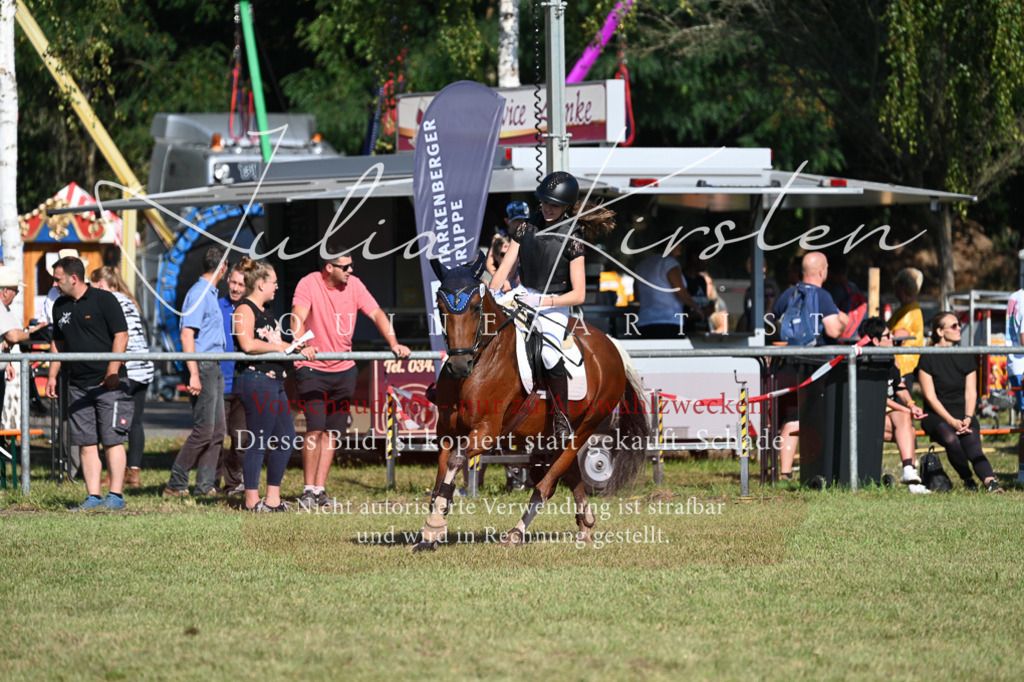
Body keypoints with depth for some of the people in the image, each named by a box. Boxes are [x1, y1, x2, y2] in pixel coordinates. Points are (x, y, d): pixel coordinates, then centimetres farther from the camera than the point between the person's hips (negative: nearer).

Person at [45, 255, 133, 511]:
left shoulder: (104, 300, -6)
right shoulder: (60, 306, 13)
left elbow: (121, 335, -9)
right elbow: (58, 343, 23)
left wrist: (113, 372, -15)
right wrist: (52, 375, 16)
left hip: (108, 383, -6)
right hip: (78, 384, 6)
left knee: (111, 440, -6)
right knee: (86, 443, 4)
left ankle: (116, 496, -2)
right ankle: (93, 497, 6)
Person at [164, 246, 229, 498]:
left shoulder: (210, 293, 17)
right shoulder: (198, 294, -13)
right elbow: (187, 335, -19)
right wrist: (194, 374, -24)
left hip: (214, 366, 10)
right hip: (202, 365, -10)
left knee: (217, 430, 8)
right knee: (204, 429, -10)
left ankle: (206, 484, 10)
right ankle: (176, 484, -6)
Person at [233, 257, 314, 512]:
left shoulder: (265, 310, 21)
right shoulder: (245, 309, -9)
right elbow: (248, 344, -23)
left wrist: (299, 348, 13)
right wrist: (279, 347, -15)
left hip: (274, 382, 11)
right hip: (256, 380, -11)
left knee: (286, 439, 10)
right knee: (257, 443, -7)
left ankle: (273, 499, 15)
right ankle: (252, 500, -3)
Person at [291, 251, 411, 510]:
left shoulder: (353, 285, 0)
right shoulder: (308, 284, -12)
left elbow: (376, 313, -3)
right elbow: (298, 317, -25)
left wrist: (393, 343, -17)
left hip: (343, 369, 5)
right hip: (312, 369, -5)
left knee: (332, 431, 6)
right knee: (315, 428, -13)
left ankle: (320, 489, 13)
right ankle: (308, 489, -3)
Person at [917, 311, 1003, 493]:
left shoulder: (965, 358, 13)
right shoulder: (928, 358, 0)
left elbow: (971, 393, 9)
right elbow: (930, 397, -5)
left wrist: (967, 419, -11)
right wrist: (952, 421, -16)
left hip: (963, 414, 3)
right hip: (936, 415, -3)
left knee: (973, 447, -27)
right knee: (951, 439, -35)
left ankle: (990, 480, -50)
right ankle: (968, 480, -20)